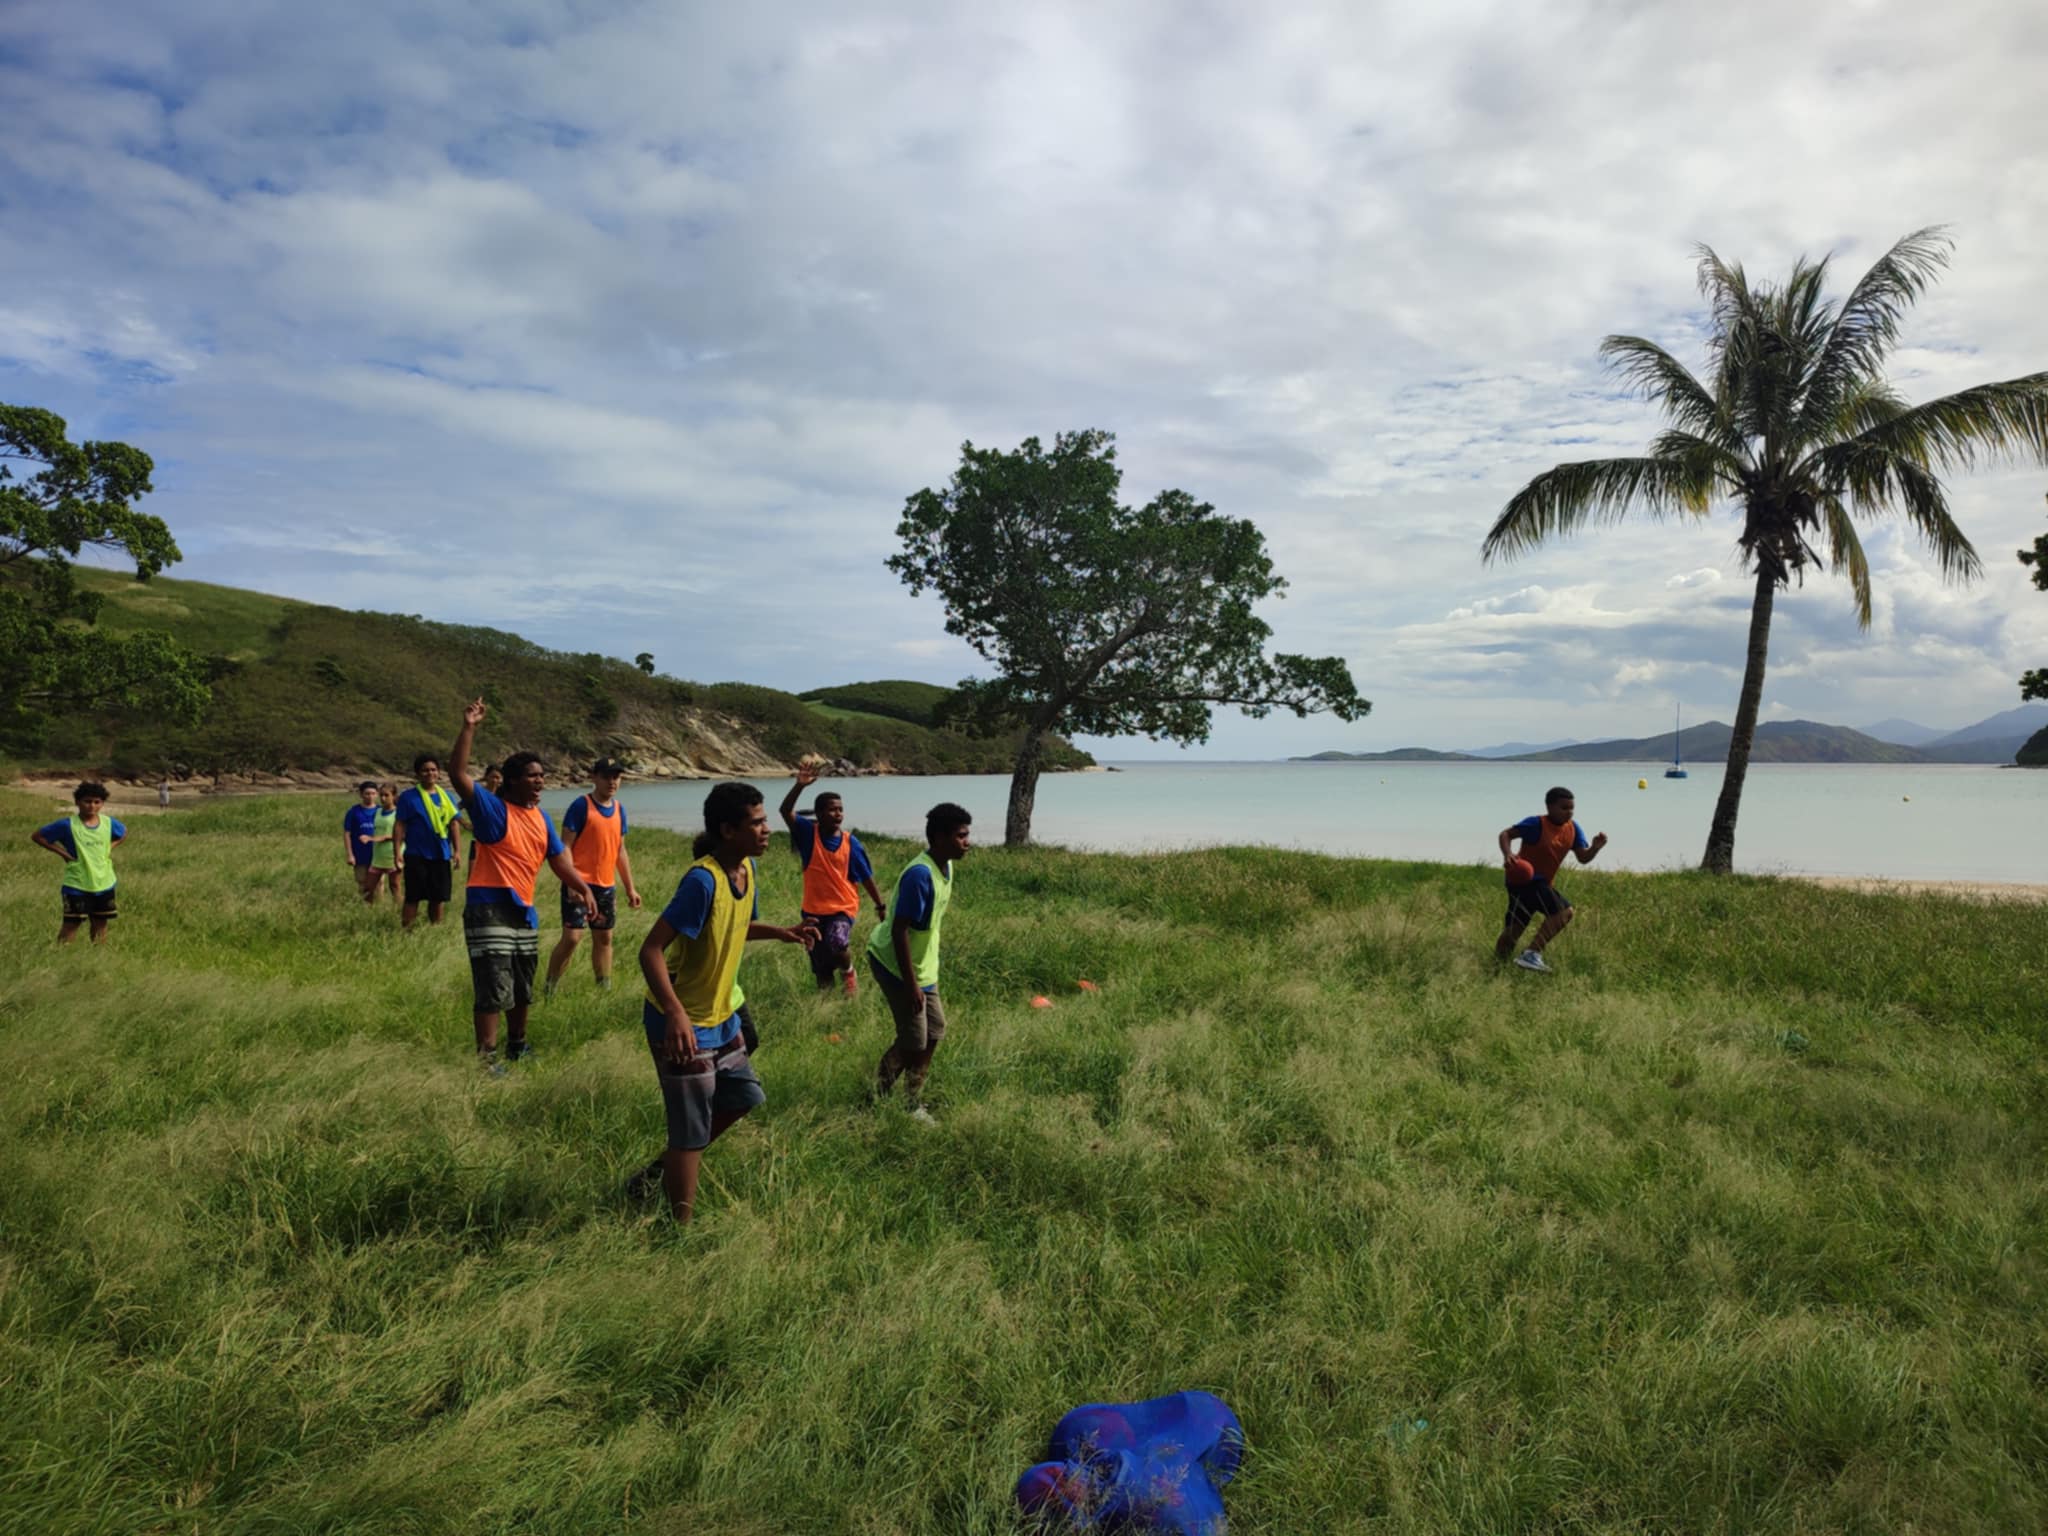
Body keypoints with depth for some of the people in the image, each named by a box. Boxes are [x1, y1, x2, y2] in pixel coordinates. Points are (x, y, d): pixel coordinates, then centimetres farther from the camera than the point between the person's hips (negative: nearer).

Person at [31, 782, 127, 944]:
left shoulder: (108, 823, -1)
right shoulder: (68, 825, -13)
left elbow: (124, 832, 20)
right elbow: (36, 836, -4)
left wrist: (110, 847, 4)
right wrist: (61, 852, -10)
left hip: (104, 884, 4)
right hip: (76, 886, -4)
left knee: (100, 924, 12)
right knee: (71, 924, -2)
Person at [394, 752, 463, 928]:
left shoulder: (446, 796, 10)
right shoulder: (408, 797, -1)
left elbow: (453, 825, 12)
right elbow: (400, 826, -3)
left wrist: (457, 850, 4)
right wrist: (398, 852, -10)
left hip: (441, 855, 4)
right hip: (417, 856, -4)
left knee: (439, 897, 8)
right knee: (413, 897, -3)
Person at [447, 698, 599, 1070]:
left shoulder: (541, 817, 11)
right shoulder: (493, 809, -11)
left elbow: (558, 858, 16)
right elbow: (458, 773, -23)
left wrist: (582, 888, 3)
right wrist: (469, 729, -30)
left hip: (524, 910, 8)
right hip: (489, 908, -7)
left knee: (522, 988, 19)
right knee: (494, 990, -8)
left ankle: (517, 1046, 37)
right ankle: (485, 1060, 0)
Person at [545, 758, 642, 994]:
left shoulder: (619, 809, 10)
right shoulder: (581, 806, -9)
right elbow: (565, 847, -12)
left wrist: (630, 888, 17)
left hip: (607, 886, 6)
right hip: (580, 884, -6)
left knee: (604, 938, 12)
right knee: (572, 937, -11)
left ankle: (605, 989, 20)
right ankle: (548, 989, 0)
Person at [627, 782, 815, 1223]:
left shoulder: (746, 868, 0)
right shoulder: (702, 880, -27)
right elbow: (651, 950, -30)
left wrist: (780, 932, 3)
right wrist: (675, 1013, -42)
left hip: (720, 1018, 9)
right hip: (682, 1026, -9)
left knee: (743, 1098, 21)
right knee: (692, 1132, 0)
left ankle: (659, 1172, 35)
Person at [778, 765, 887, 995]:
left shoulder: (850, 842, -8)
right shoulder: (808, 833, -8)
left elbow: (866, 877, 2)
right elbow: (786, 811, -25)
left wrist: (881, 905, 6)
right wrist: (800, 785, -41)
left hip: (843, 908, -2)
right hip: (814, 909, 2)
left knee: (837, 944, -30)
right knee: (820, 967, 10)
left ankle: (849, 972, 2)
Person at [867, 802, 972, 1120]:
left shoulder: (945, 866, 0)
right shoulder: (920, 874, -29)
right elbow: (899, 931, -28)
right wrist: (911, 984, -25)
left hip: (922, 964, 9)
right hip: (896, 965, -9)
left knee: (935, 1031, 14)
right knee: (915, 1042, -2)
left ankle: (911, 1101, 30)